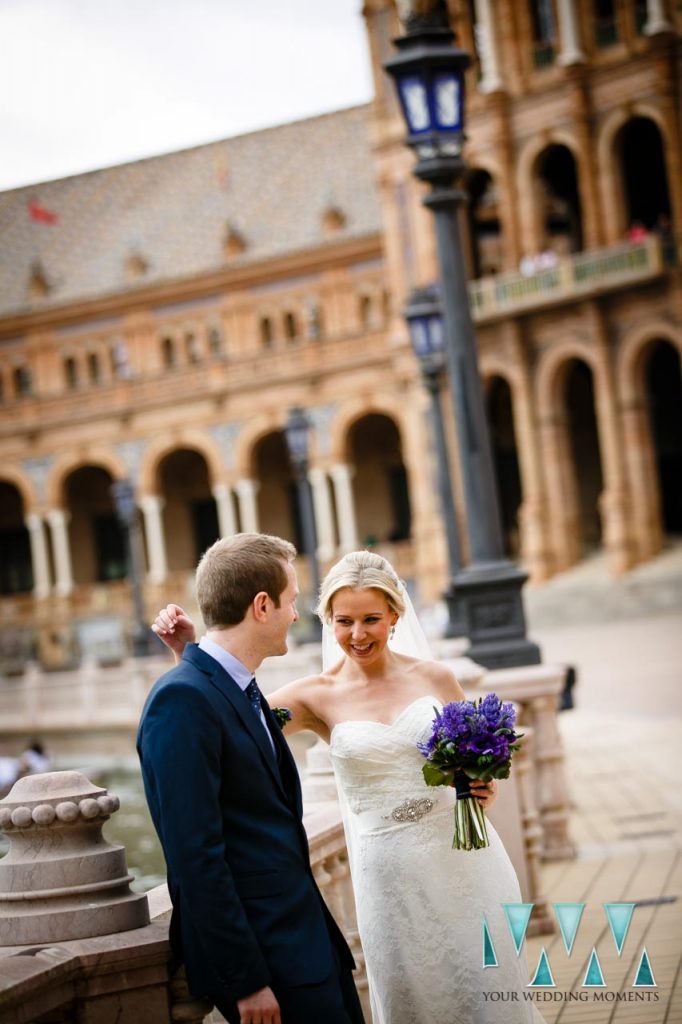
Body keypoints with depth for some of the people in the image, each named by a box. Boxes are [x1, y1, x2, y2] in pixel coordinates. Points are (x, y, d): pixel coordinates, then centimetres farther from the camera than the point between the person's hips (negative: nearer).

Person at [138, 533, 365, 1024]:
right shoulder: (182, 700, -17)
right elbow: (195, 855, -21)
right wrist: (245, 979, -20)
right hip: (270, 958, -9)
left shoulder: (244, 692, 12)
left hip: (308, 933, 9)